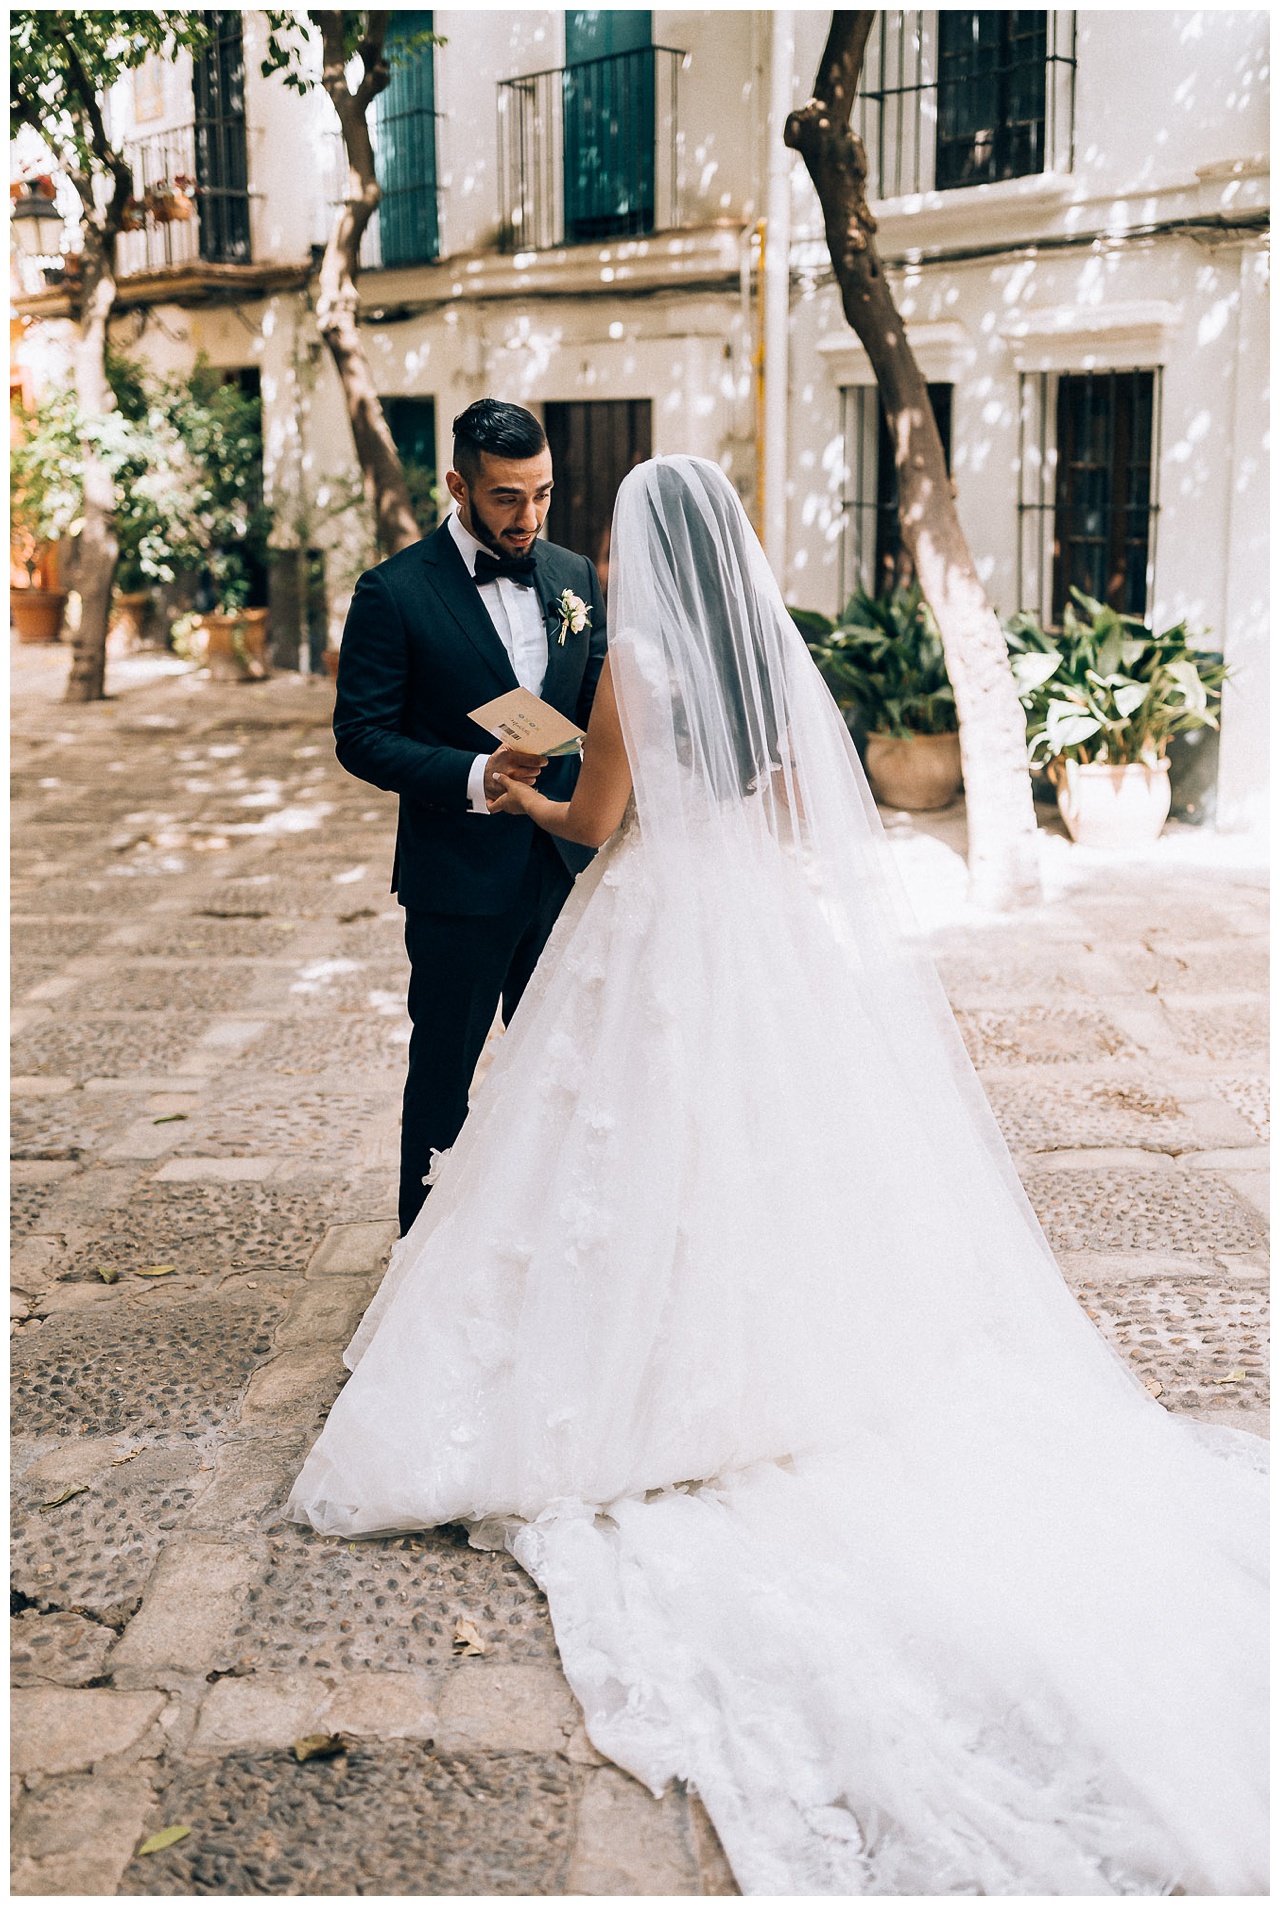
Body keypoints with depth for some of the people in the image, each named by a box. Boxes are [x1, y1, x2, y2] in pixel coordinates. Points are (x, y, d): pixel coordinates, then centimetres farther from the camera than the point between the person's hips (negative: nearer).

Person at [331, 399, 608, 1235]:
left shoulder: (575, 577, 7)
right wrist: (474, 775, -24)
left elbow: (597, 709, 12)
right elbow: (362, 736, -11)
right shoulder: (395, 592, -9)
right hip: (459, 877, -5)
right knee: (443, 1072, 8)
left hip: (565, 868, 5)